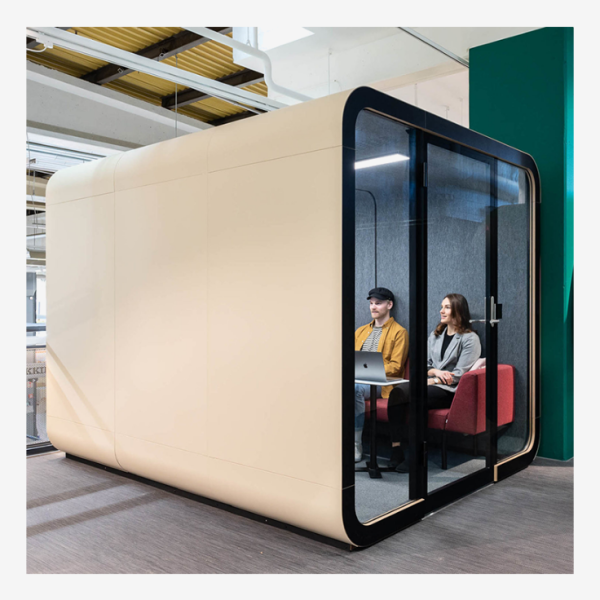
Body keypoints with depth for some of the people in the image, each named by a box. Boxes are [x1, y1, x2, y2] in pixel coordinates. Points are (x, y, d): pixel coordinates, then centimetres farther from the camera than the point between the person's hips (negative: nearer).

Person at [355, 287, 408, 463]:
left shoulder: (399, 332, 5)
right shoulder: (361, 331, 26)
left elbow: (395, 366, -5)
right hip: (357, 379, 5)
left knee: (355, 388, -37)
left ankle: (356, 446, -29)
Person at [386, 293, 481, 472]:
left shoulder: (470, 339, 1)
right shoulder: (435, 335, 21)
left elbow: (459, 375, -7)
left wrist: (432, 380, -14)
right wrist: (435, 371, -5)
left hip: (450, 390, -5)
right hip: (429, 384, 6)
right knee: (397, 392, -27)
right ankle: (395, 448, -32)